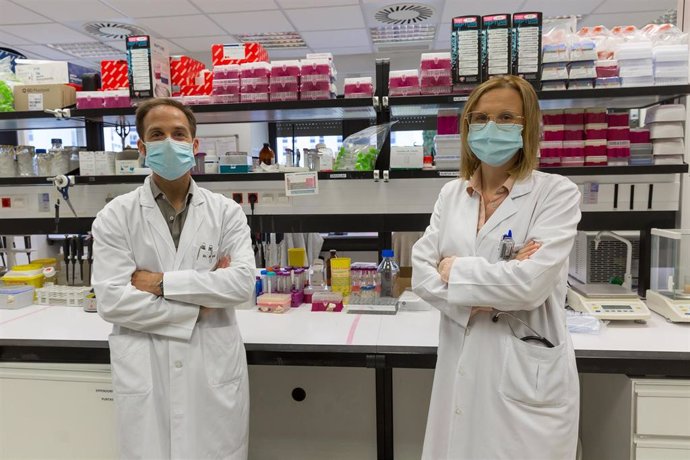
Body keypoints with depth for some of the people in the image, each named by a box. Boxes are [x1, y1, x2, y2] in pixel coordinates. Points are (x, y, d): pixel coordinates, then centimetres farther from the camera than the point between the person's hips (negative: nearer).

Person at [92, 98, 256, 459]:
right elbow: (112, 301, -10)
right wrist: (199, 306, -11)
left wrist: (163, 282, -15)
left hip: (215, 372, 1)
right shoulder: (115, 217, -2)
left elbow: (243, 282, -12)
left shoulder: (226, 212, 0)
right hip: (144, 376, 0)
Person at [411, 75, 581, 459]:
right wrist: (474, 303, -16)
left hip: (527, 372, -4)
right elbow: (421, 271, -1)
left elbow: (531, 283, -20)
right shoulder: (451, 194, 5)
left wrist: (454, 269, -10)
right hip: (461, 364, 4)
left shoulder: (558, 193, -8)